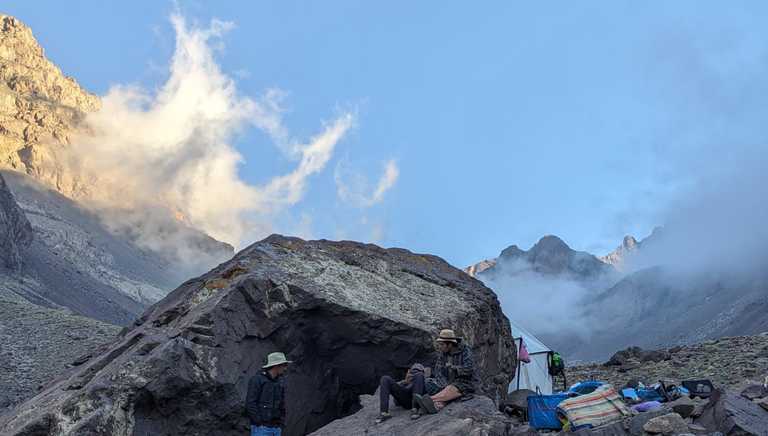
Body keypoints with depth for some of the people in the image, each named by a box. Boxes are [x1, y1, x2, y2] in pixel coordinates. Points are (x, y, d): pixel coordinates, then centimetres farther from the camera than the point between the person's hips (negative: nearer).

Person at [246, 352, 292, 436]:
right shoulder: (257, 379, -10)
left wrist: (280, 425, 11)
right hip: (260, 428, -7)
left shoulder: (280, 382, 11)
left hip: (276, 429, 7)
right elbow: (250, 404, -14)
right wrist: (259, 423, -15)